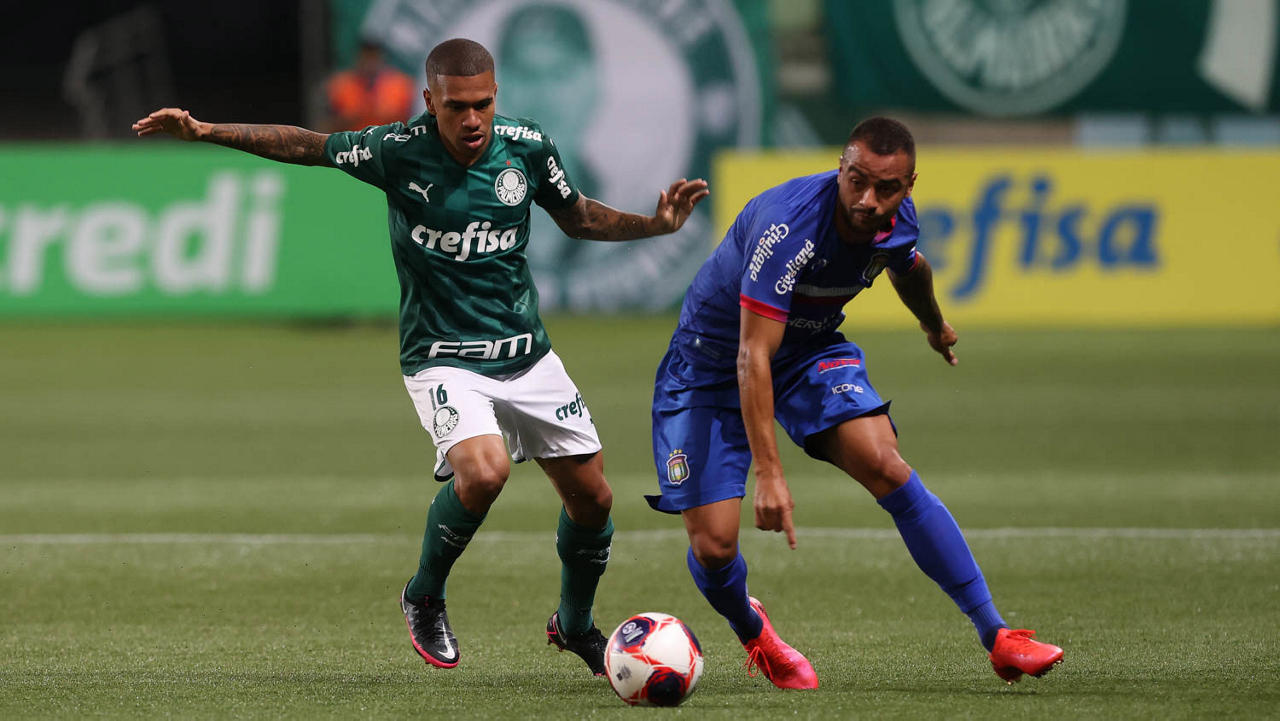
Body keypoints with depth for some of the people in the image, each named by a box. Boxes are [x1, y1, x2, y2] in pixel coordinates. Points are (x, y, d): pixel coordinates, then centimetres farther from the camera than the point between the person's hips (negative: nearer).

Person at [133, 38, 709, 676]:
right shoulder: (399, 151, -15)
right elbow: (306, 146, -1)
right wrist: (205, 131, -7)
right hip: (443, 357, -4)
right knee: (483, 471, -31)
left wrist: (656, 224, -3)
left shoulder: (526, 146, -6)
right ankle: (425, 597, -3)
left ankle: (575, 624, 34)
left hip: (527, 355, 4)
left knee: (591, 497, 5)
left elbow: (578, 218, 12)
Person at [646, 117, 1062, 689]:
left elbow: (908, 268, 15)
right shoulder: (788, 223, -36)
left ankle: (996, 639, -17)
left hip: (810, 350, 5)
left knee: (885, 466, -20)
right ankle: (751, 632, 26)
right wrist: (769, 474, -43)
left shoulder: (896, 220, -13)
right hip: (712, 359, -4)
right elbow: (752, 356, -38)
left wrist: (935, 327, 36)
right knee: (713, 547, -12)